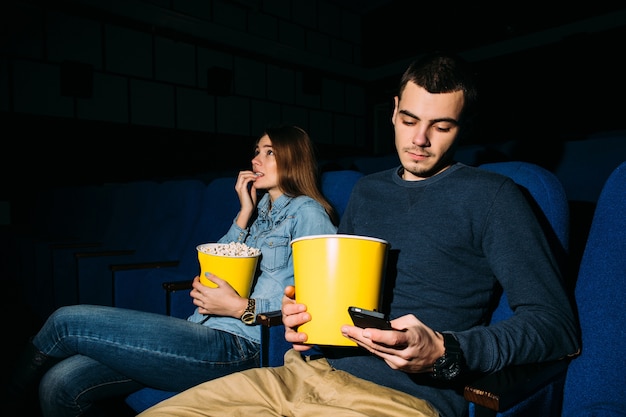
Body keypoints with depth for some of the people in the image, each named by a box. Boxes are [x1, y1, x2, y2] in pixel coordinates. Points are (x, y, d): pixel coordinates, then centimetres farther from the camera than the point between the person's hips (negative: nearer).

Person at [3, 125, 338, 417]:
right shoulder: (259, 210, 22)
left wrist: (241, 307, -16)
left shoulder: (305, 210, -2)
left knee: (67, 321, -9)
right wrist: (244, 213, 6)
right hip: (206, 335, 7)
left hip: (236, 348, -7)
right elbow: (215, 269, 13)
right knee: (60, 384, -6)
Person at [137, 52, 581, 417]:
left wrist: (445, 353, -19)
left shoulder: (490, 195, -1)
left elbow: (557, 324, -5)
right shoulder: (366, 191, 17)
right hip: (304, 371, 6)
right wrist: (300, 312, 3)